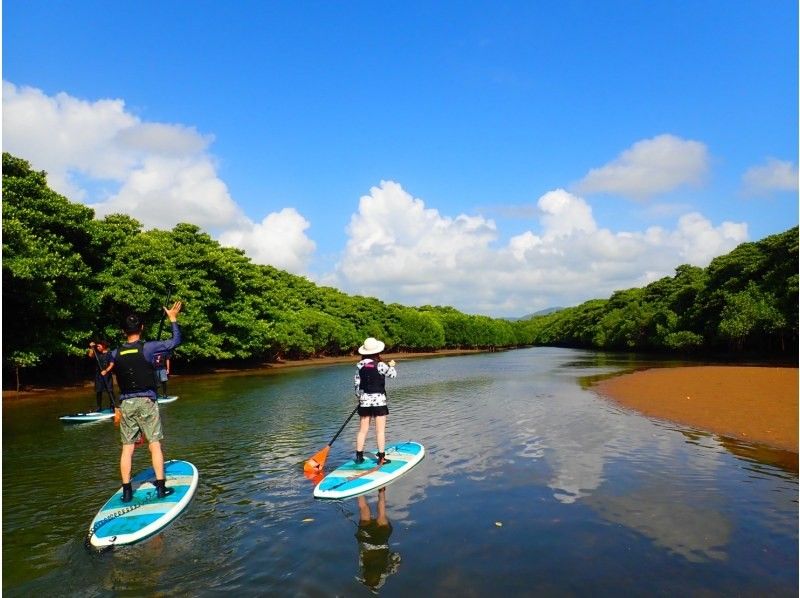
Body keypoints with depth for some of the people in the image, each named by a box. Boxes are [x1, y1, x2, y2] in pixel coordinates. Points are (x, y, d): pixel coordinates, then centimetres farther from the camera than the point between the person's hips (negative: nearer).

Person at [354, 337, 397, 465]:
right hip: (379, 400, -4)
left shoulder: (360, 366, -1)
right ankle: (381, 457, 7)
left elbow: (357, 384, 4)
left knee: (363, 429, 12)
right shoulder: (380, 366, -14)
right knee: (380, 430, 4)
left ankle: (359, 456, 17)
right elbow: (393, 374, -2)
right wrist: (391, 365, 18)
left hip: (364, 400, 4)